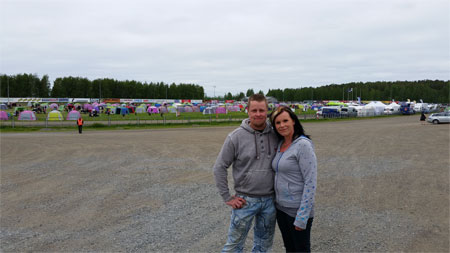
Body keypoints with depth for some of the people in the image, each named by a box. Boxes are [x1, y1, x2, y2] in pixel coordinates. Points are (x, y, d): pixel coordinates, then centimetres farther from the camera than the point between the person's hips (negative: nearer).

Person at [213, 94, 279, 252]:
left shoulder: (275, 135, -1)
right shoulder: (236, 137, -10)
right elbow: (219, 168, -7)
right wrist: (227, 198, -8)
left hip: (270, 200, 3)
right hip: (245, 200, -3)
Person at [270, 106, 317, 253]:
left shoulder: (303, 145, -16)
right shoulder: (280, 144, 7)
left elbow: (310, 182, -19)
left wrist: (302, 217, -20)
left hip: (297, 210, -7)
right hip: (280, 207, 7)